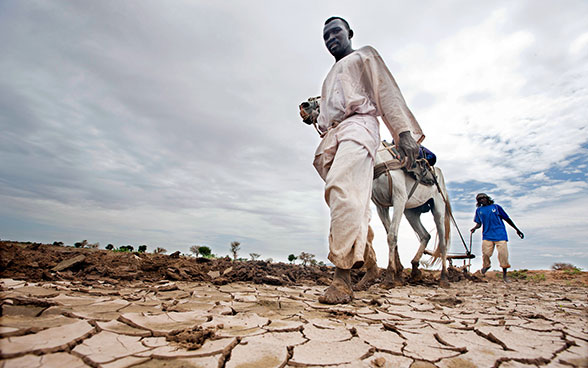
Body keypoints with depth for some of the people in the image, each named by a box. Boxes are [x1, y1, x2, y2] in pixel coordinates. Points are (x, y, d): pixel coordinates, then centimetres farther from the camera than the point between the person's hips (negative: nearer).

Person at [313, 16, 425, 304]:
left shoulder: (364, 55, 21)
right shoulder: (330, 78, 38)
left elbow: (387, 91, 5)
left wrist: (404, 131, -10)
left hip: (357, 124, -6)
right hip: (330, 137, 7)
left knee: (341, 188, -31)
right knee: (351, 205, -1)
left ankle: (342, 279, -34)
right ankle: (370, 265, 11)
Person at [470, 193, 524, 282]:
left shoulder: (496, 207, 9)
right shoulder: (479, 210, 13)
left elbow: (507, 219, 15)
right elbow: (479, 223, 13)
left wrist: (517, 229, 16)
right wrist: (474, 228, -9)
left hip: (500, 234, -1)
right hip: (487, 235, 1)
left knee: (503, 254, -6)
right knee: (485, 253, -7)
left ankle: (504, 274, 11)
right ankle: (486, 265, 26)